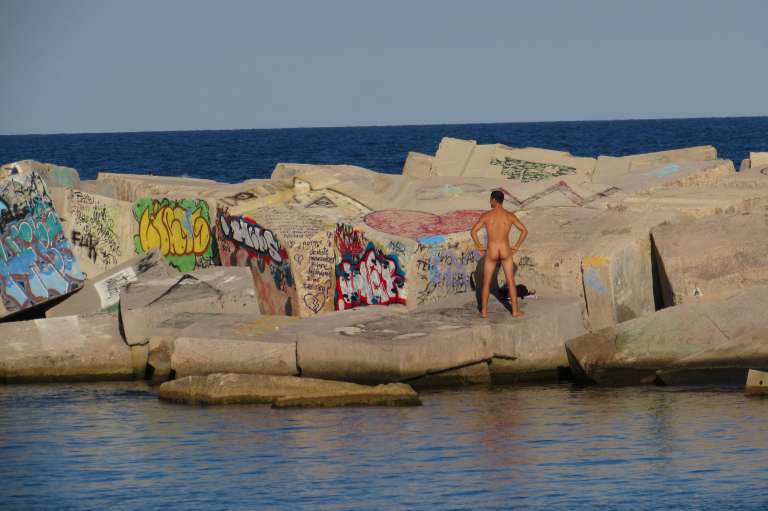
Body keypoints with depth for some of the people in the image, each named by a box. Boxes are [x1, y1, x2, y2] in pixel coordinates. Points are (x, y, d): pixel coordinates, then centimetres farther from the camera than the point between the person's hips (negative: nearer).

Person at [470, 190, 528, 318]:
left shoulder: (486, 215, -7)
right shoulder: (510, 215, -3)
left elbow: (473, 231, -12)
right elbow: (524, 231, -5)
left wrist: (479, 247, 1)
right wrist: (516, 247, 5)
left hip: (491, 253, -1)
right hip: (505, 252, 1)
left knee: (486, 282, 14)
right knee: (511, 281, 13)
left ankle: (484, 311, 13)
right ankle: (515, 310, 13)